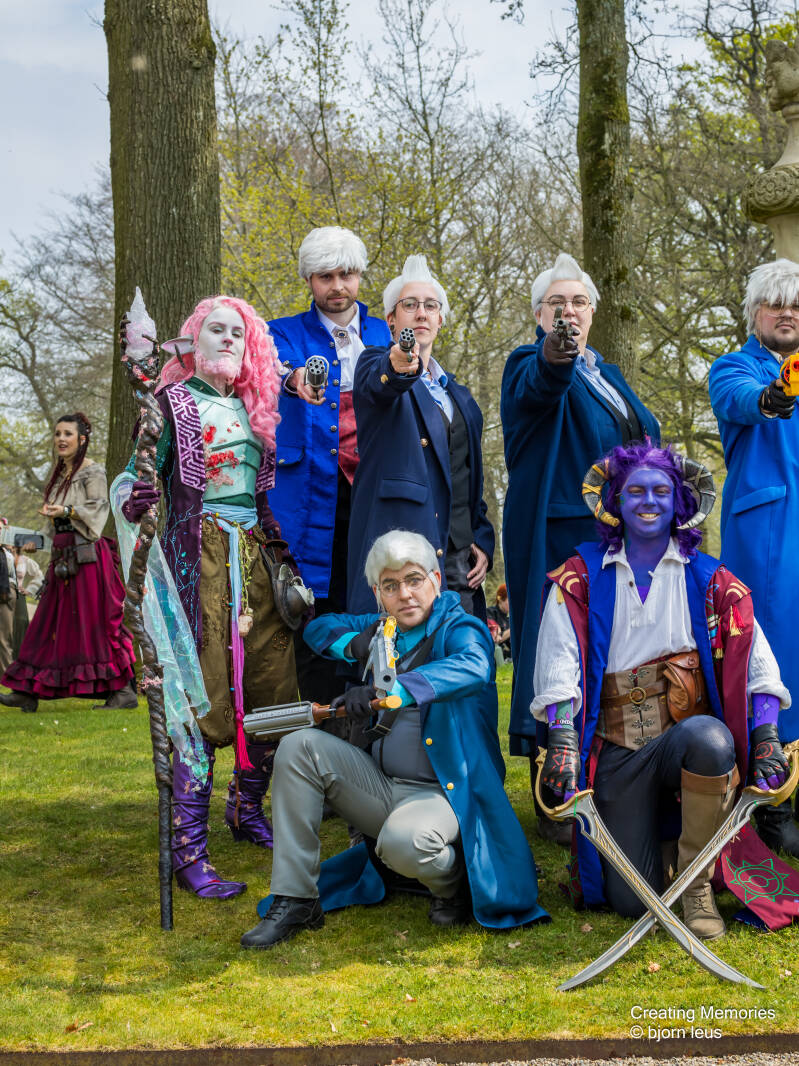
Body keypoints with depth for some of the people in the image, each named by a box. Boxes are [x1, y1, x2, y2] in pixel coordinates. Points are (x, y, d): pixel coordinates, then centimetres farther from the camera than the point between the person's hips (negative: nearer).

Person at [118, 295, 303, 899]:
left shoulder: (253, 409, 18)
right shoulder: (172, 403, 1)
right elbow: (141, 483, -8)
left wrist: (283, 560, 17)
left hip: (255, 558, 6)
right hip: (201, 558, -6)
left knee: (273, 693, 4)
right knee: (205, 700, -9)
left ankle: (247, 812, 26)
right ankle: (188, 851, -2)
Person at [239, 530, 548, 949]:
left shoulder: (460, 629, -9)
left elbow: (473, 667, -33)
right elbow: (319, 627, 24)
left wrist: (391, 691, -45)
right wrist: (352, 644, -1)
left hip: (443, 792, -7)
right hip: (381, 784, 7)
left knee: (403, 841, -38)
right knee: (299, 747, -10)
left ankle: (456, 880, 2)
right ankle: (295, 901, -7)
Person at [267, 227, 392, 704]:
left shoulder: (387, 335, 18)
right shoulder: (287, 333, 9)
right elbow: (281, 365, -16)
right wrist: (297, 376, -38)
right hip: (314, 494, -2)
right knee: (317, 624, -3)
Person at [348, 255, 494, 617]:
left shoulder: (459, 395, 23)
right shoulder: (375, 364, 5)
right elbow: (379, 385, -21)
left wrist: (482, 540, 9)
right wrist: (397, 367, -44)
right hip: (399, 546, -6)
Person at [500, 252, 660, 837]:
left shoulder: (609, 375, 19)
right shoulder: (530, 363, -3)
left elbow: (646, 438, 27)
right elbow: (538, 388, -29)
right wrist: (554, 355, -51)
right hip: (556, 536, -7)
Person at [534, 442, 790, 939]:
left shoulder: (710, 580, 7)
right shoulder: (581, 579, 6)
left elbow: (755, 662, 2)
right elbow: (559, 663, -3)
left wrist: (766, 738, -11)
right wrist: (562, 737, -16)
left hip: (688, 732, 0)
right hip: (616, 748, 0)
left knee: (710, 739, -39)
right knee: (631, 901, -8)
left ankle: (697, 880, -15)